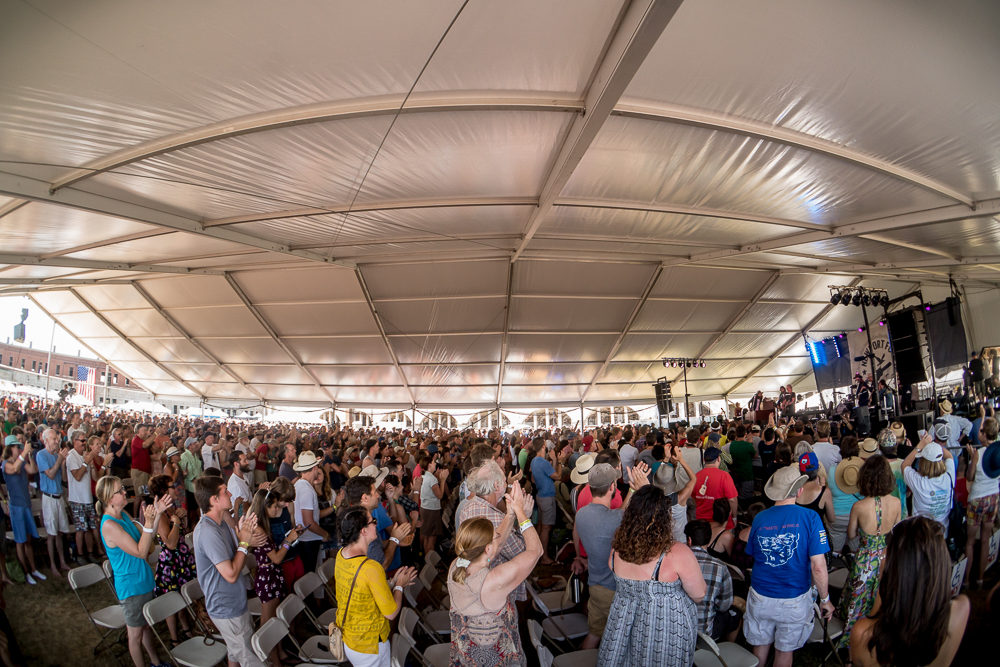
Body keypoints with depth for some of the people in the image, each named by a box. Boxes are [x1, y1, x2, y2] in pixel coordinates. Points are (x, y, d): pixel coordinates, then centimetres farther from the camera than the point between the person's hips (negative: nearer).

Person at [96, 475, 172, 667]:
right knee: (136, 633, 12)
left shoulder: (124, 515, 1)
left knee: (147, 626, 23)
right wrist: (148, 522, -34)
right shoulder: (109, 525, -26)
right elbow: (140, 552, -26)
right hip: (131, 587, -8)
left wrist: (157, 514, -4)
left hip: (144, 581, 9)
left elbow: (146, 540, 7)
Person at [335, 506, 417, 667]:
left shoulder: (341, 554, -6)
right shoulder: (371, 568, -31)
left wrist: (392, 582, 7)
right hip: (369, 645, -8)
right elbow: (391, 613, -20)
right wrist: (399, 585, -5)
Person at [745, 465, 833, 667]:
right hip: (794, 600, -1)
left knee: (760, 647, 21)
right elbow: (818, 567, -16)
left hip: (760, 597, 2)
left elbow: (752, 556, 4)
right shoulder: (809, 518, -15)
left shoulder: (759, 519, -7)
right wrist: (825, 599, -2)